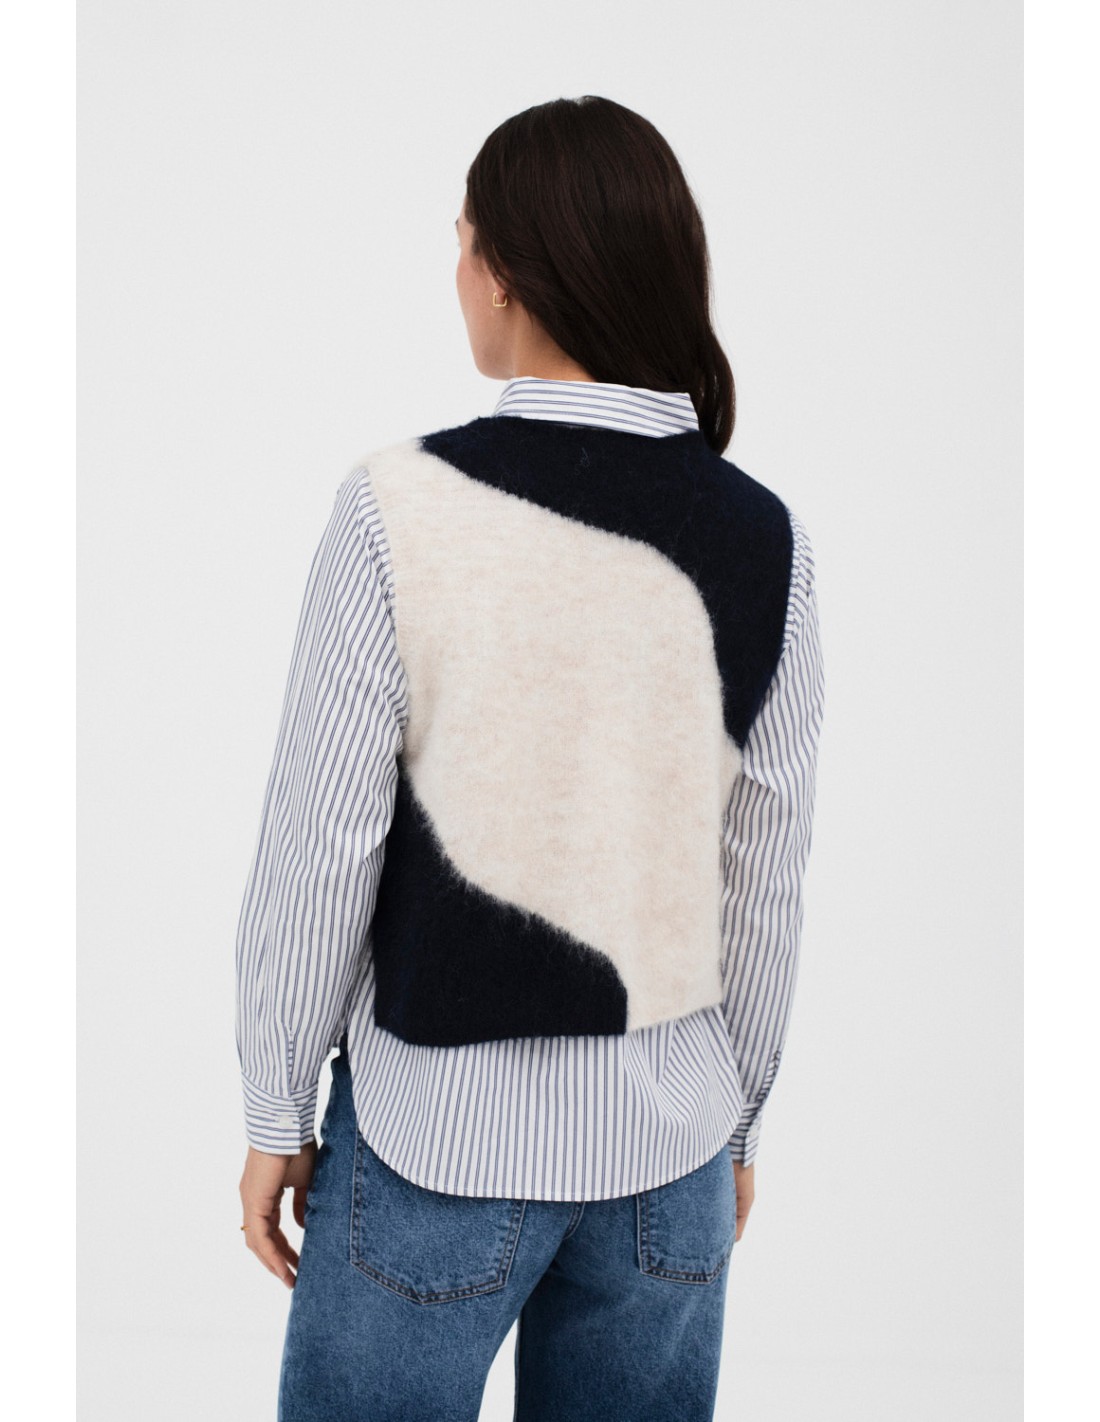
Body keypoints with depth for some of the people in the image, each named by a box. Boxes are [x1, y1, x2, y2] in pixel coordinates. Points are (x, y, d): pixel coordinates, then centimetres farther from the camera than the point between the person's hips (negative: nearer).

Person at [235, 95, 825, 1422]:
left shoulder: (398, 511, -17)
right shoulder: (761, 540, -7)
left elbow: (318, 853, -13)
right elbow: (766, 878, -1)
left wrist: (275, 1114, 1)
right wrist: (738, 1114, 13)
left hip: (439, 1131, -3)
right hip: (668, 1140, 3)